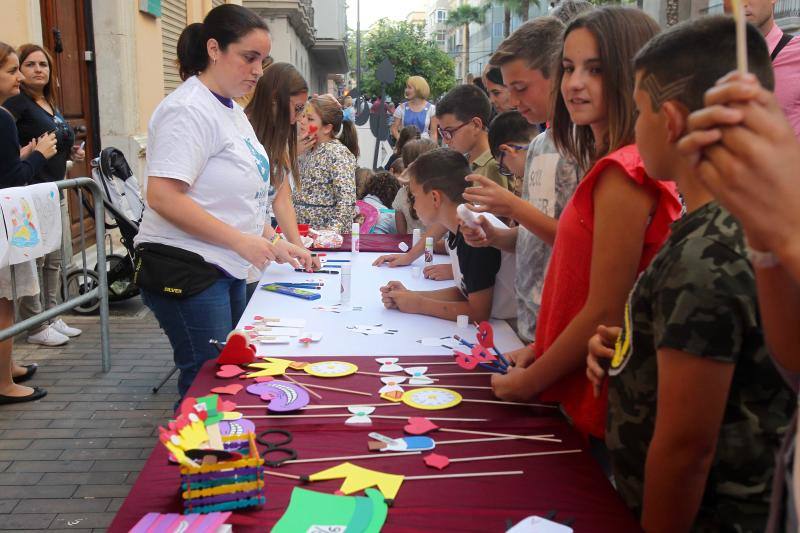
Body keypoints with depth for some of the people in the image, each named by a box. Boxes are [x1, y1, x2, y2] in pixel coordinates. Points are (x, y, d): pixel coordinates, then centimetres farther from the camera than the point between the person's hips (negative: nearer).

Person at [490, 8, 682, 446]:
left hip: (601, 414, -8)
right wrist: (539, 350, 8)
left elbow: (605, 313, -22)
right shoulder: (613, 166, 7)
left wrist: (528, 383, -10)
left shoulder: (621, 173, -23)